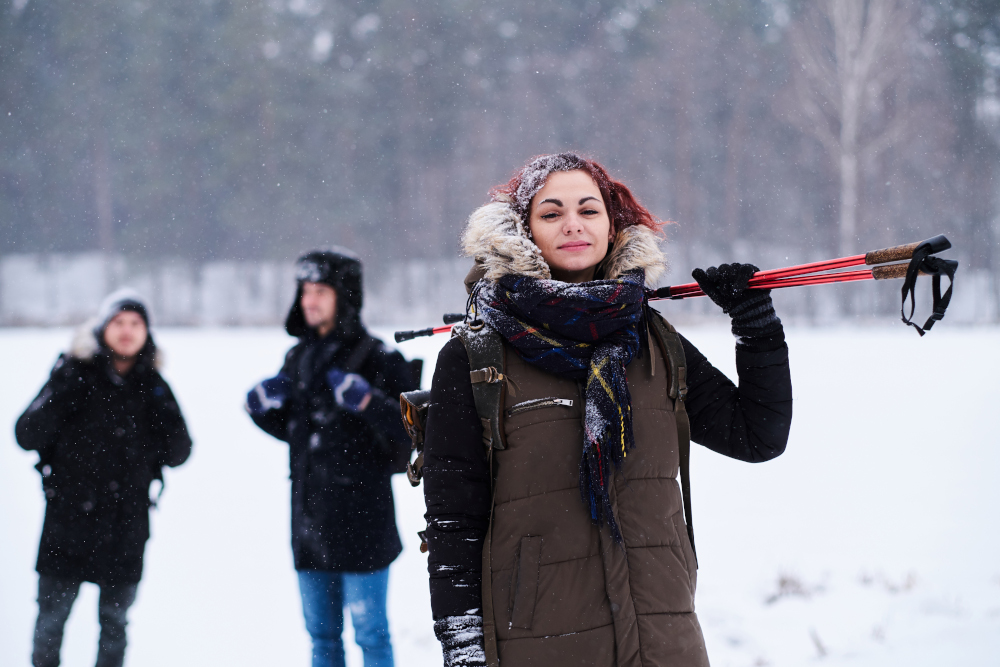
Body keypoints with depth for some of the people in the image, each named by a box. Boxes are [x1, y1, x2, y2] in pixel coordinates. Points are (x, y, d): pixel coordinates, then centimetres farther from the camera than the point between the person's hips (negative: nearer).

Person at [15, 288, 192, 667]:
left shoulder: (152, 386, 5)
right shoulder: (76, 376, -2)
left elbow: (177, 454, 2)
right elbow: (27, 436, -11)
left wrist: (162, 406, -12)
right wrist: (64, 385, -20)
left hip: (126, 528, 2)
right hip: (67, 522, -2)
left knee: (114, 621, 8)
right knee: (51, 617, 4)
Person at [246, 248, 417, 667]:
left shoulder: (374, 359, -10)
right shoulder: (298, 358, 11)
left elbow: (409, 431, -16)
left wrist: (367, 401, -29)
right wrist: (262, 408, 3)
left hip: (359, 521, -7)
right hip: (309, 518, 7)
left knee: (369, 633, 0)